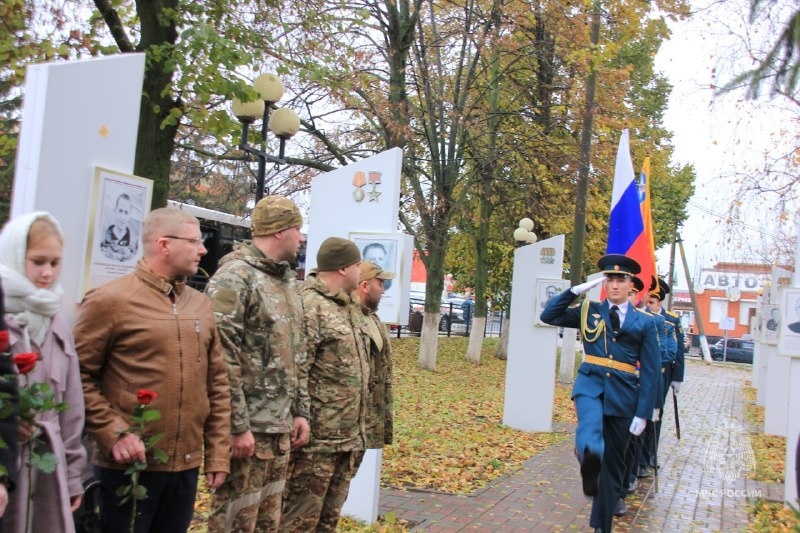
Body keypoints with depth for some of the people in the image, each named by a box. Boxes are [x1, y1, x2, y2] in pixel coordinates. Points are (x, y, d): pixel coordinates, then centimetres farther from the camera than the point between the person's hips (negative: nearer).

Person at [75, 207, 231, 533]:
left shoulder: (201, 305, 8)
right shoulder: (109, 300, -8)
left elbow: (218, 383, 9)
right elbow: (78, 377, -8)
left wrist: (218, 454, 6)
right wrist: (114, 434, -15)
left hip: (187, 466, 5)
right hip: (129, 466, -5)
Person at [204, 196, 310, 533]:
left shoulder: (288, 280, 13)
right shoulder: (235, 277, -14)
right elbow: (222, 359, -20)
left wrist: (300, 411, 14)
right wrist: (238, 426, -20)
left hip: (281, 426, 8)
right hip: (248, 427, -8)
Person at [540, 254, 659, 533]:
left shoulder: (644, 322, 3)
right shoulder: (589, 311, 6)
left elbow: (649, 370, 1)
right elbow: (548, 315, 0)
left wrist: (643, 413, -5)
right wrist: (577, 290, -5)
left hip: (623, 393, 0)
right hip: (590, 383, 0)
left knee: (613, 462, 7)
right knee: (590, 424, -35)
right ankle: (589, 458, -66)